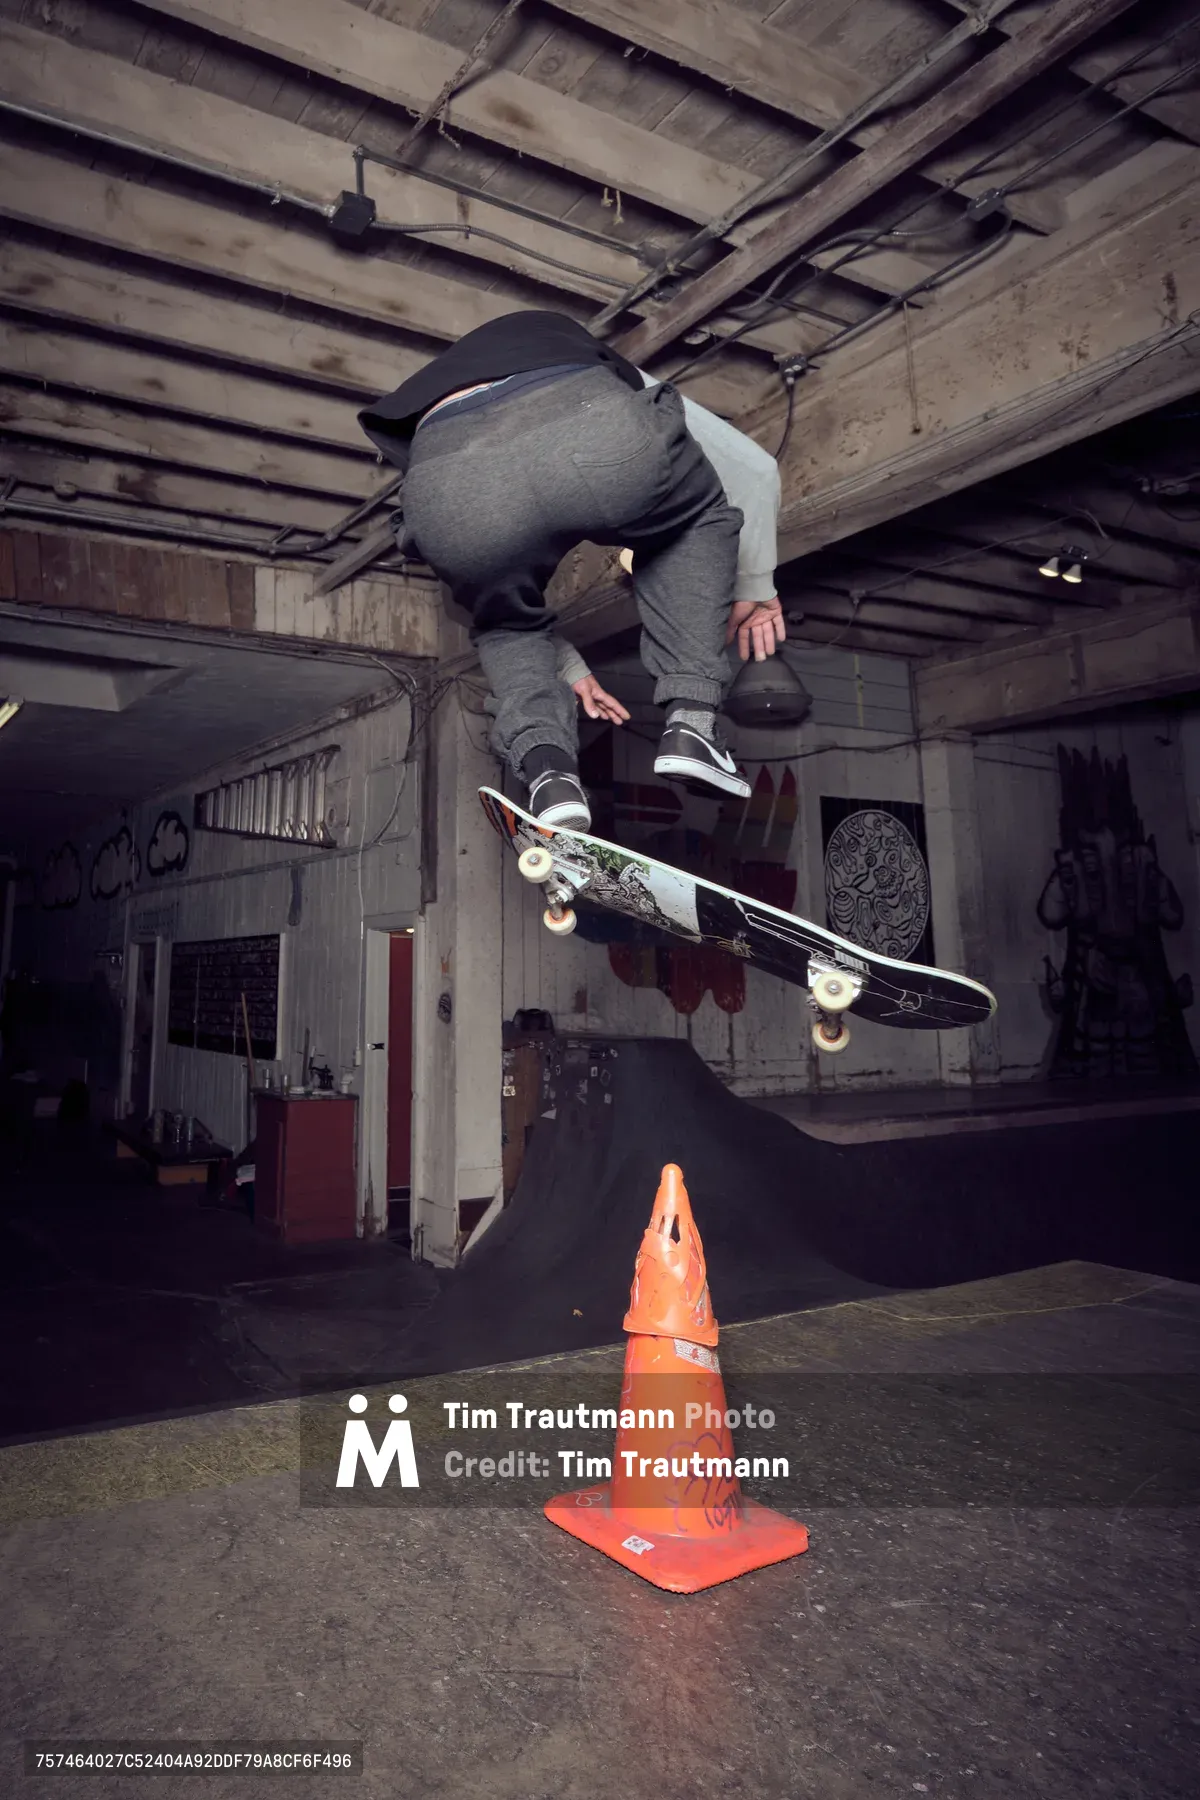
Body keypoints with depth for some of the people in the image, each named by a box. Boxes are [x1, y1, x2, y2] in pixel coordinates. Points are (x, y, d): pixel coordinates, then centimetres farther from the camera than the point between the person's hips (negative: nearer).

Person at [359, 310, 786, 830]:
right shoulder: (617, 376, 45)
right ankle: (689, 720, 16)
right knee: (697, 518, 33)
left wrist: (568, 667, 61)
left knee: (506, 626, 34)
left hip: (449, 490, 2)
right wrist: (754, 587, 52)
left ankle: (547, 770, 4)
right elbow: (752, 465, 42)